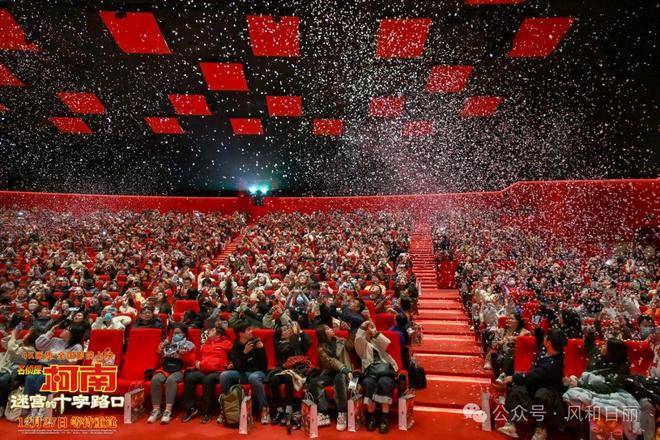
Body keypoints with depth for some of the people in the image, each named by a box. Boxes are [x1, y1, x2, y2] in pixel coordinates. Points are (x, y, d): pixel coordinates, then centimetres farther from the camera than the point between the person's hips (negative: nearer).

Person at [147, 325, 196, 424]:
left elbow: (192, 363, 2)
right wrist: (159, 352, 2)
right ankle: (156, 410, -26)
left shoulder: (188, 345, 9)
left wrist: (183, 355, -14)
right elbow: (159, 361, 21)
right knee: (155, 379, -29)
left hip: (179, 371, -3)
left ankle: (168, 411, -38)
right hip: (165, 369, 3)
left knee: (171, 380, -36)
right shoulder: (167, 344, 18)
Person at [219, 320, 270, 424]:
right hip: (242, 373, 2)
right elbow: (239, 368, -12)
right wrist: (245, 352, -26)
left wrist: (261, 350, -21)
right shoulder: (235, 347, 0)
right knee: (224, 375, -25)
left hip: (257, 372, -2)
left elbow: (264, 365, -5)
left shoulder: (256, 342, -3)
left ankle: (264, 408, -25)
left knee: (253, 378, -38)